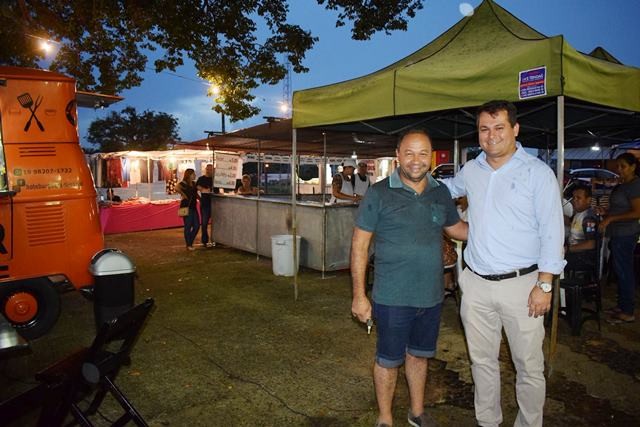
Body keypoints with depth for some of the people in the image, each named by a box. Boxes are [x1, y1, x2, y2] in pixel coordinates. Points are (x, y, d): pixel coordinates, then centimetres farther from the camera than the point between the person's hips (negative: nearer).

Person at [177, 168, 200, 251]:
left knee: (197, 225, 7)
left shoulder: (193, 183, 15)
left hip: (193, 207, 8)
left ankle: (190, 242, 21)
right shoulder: (183, 183, -9)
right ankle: (188, 245, 7)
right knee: (188, 226, -2)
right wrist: (183, 194, -19)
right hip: (186, 207, -8)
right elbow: (176, 188, -30)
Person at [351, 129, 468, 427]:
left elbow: (456, 228, 18)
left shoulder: (441, 193, 3)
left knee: (419, 355, 22)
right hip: (393, 298, -4)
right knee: (388, 360, 11)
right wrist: (359, 295, -11)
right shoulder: (379, 193, -11)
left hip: (431, 295, 5)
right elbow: (359, 244, -9)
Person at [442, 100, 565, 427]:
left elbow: (552, 231, -7)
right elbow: (450, 187, 31)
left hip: (520, 284, -4)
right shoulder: (471, 170, 6)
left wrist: (544, 285, -11)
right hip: (476, 284, 4)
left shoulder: (538, 173, -6)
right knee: (482, 361, 17)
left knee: (529, 366, 9)